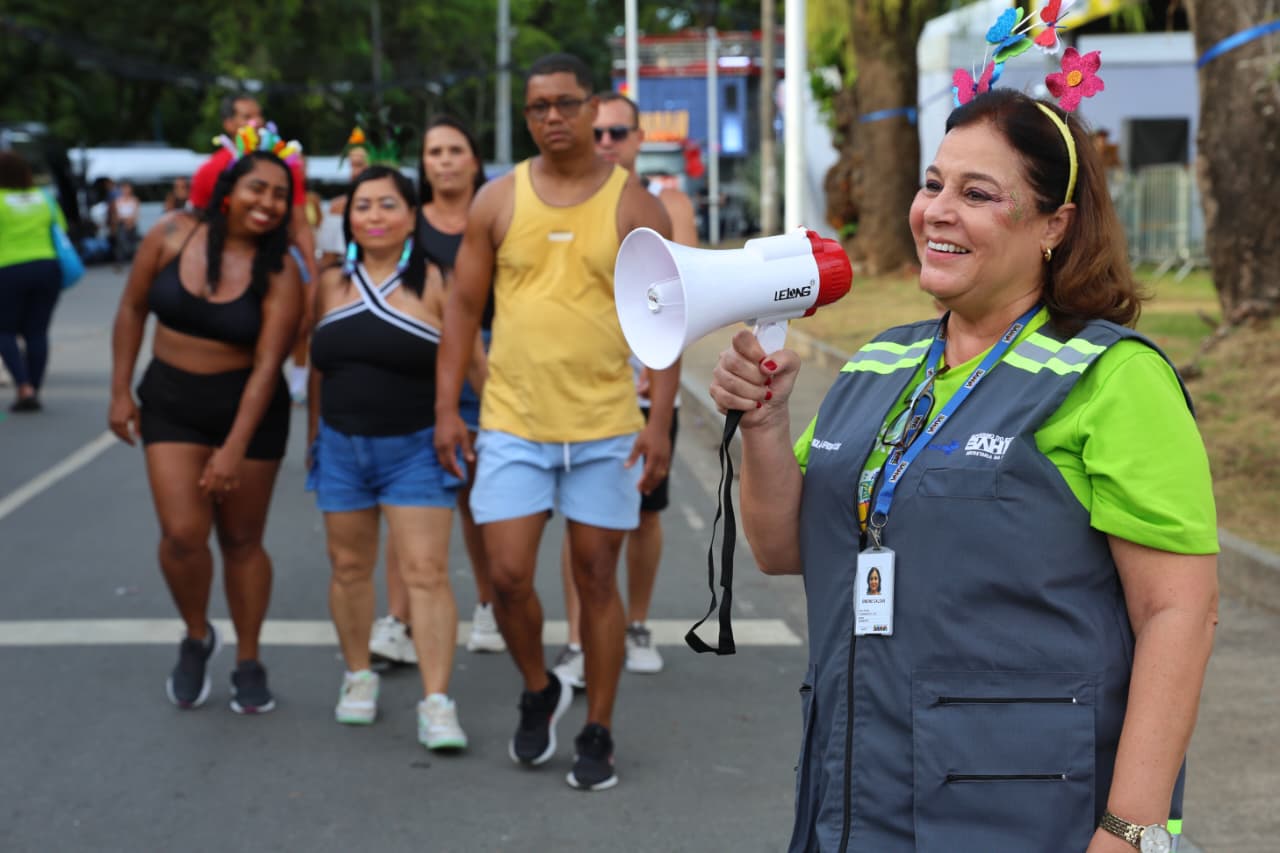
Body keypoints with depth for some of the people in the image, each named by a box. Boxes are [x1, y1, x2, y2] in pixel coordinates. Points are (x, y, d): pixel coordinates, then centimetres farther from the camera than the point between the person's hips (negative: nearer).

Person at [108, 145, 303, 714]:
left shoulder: (279, 271, -13)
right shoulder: (172, 235, -7)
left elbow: (267, 364, -17)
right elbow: (132, 309, 4)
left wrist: (236, 448, -22)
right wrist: (120, 390, 3)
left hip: (249, 409, -1)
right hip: (170, 405, 1)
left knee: (241, 539, 7)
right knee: (182, 534, -9)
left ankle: (248, 662, 23)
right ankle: (196, 637, 19)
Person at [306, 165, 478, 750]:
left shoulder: (433, 283, -6)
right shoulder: (332, 283, 7)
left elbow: (472, 360, -5)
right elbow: (319, 368, 15)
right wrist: (313, 436, 17)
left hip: (416, 449, -4)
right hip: (342, 446, 4)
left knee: (427, 573, -8)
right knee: (349, 567, 12)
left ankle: (436, 702, -7)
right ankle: (358, 677, 30)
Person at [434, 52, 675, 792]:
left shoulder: (636, 207, -1)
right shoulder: (498, 201, 3)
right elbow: (463, 307, 7)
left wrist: (660, 421, -8)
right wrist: (447, 409, 1)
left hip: (606, 426, -1)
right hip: (513, 423, 1)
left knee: (598, 578, 6)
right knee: (508, 576, -3)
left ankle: (598, 733, 19)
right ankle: (540, 691, 25)